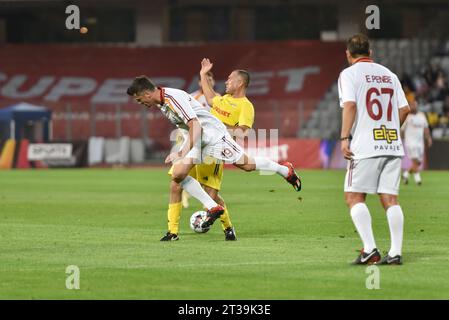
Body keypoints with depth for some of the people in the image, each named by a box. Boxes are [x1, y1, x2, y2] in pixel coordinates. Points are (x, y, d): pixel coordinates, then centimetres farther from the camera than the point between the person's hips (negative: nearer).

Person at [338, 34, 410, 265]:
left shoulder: (349, 74, 0)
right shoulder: (389, 74, 17)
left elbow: (350, 105, -13)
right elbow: (404, 109, 14)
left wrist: (344, 138, -13)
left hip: (366, 146, -5)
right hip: (393, 145, 5)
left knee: (354, 196, 0)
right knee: (390, 198, 4)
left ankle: (370, 249, -12)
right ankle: (396, 252, -3)